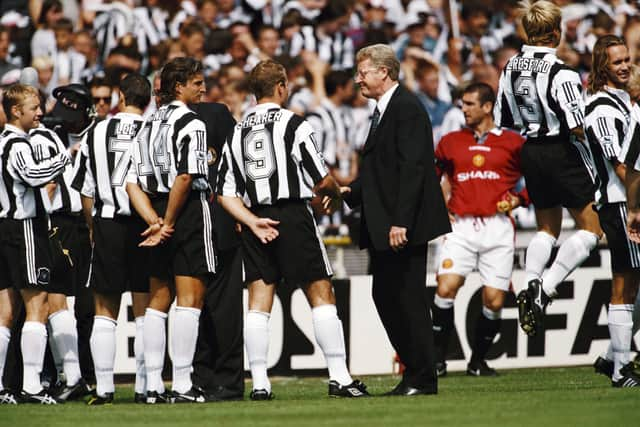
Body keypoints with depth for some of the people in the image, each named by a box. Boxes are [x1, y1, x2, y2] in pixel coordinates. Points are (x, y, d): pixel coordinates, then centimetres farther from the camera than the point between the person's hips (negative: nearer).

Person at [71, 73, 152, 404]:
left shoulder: (96, 134, 3)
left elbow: (85, 191, 5)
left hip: (107, 226, 1)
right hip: (144, 226, -1)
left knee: (105, 311, 8)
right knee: (144, 312, 4)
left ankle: (103, 388, 4)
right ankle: (144, 387, 2)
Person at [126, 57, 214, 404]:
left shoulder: (150, 124, 14)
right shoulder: (191, 124, -10)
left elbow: (132, 184, 10)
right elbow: (185, 178, -21)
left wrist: (156, 222, 2)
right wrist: (169, 223, -12)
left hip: (159, 210, 8)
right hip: (191, 213, -8)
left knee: (158, 299, 10)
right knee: (189, 298, -7)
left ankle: (153, 385, 10)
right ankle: (182, 385, -11)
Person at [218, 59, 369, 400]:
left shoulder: (237, 133, 11)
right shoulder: (293, 124, -5)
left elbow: (226, 194, 6)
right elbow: (321, 180, -6)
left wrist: (253, 222, 0)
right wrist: (335, 194, 14)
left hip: (256, 222, 5)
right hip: (293, 216, -5)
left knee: (259, 303, 4)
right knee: (321, 295, 1)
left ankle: (259, 382, 0)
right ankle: (339, 376, -1)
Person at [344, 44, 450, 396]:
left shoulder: (407, 108, -12)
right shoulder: (383, 110, 18)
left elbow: (412, 168, -20)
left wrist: (400, 221, -25)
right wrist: (351, 192, 8)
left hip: (403, 225, -10)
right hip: (382, 227, 10)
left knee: (409, 298, -6)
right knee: (385, 296, 11)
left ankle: (423, 378, -1)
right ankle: (413, 370, 16)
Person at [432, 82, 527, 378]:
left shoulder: (512, 142, 7)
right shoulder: (451, 142, 13)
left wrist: (517, 199, -3)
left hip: (497, 228, -1)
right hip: (461, 227, 1)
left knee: (494, 300, -4)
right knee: (446, 287, -18)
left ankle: (478, 361, 14)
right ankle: (437, 358, -10)